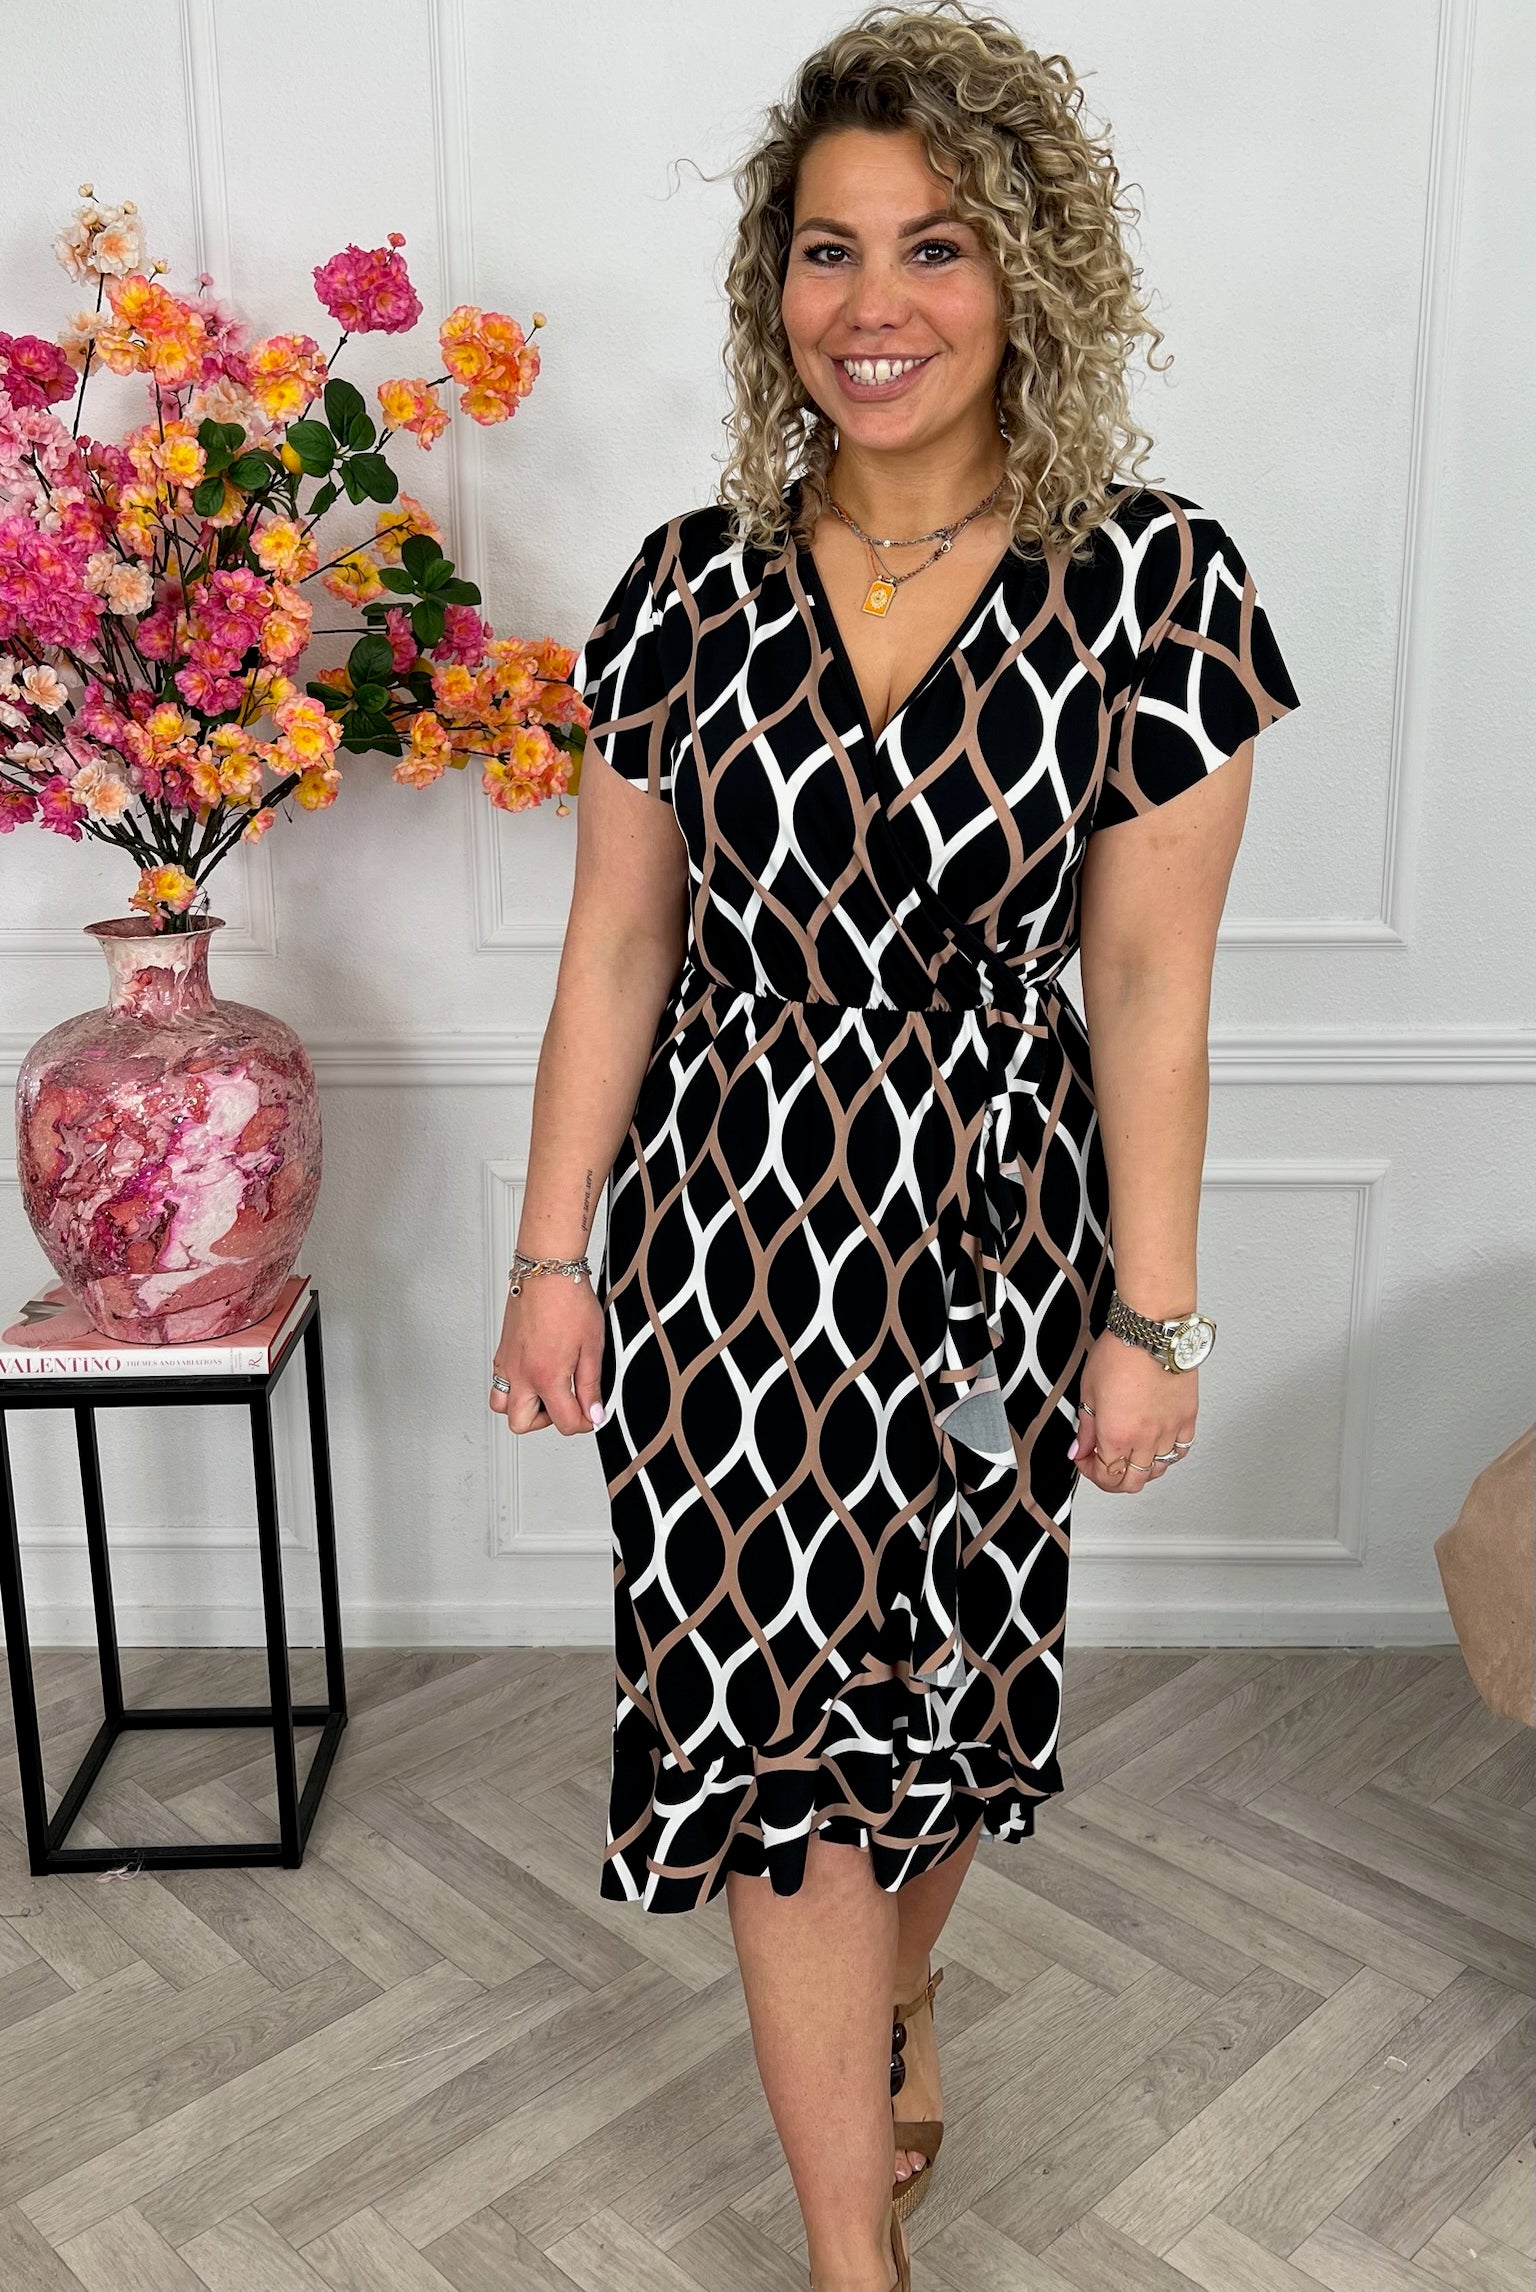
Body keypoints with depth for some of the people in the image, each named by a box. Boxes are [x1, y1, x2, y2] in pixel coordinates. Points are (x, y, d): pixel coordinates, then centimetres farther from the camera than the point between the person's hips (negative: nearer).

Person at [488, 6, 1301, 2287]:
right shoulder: (690, 588, -2)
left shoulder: (1158, 587, -8)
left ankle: (889, 2000, 52)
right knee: (768, 1728, 5)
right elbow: (616, 948, 2)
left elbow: (1149, 988, -7)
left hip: (990, 1235, -1)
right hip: (727, 1231, 1)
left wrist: (1152, 1313, -5)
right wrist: (556, 1253, 2)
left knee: (944, 1691, 17)